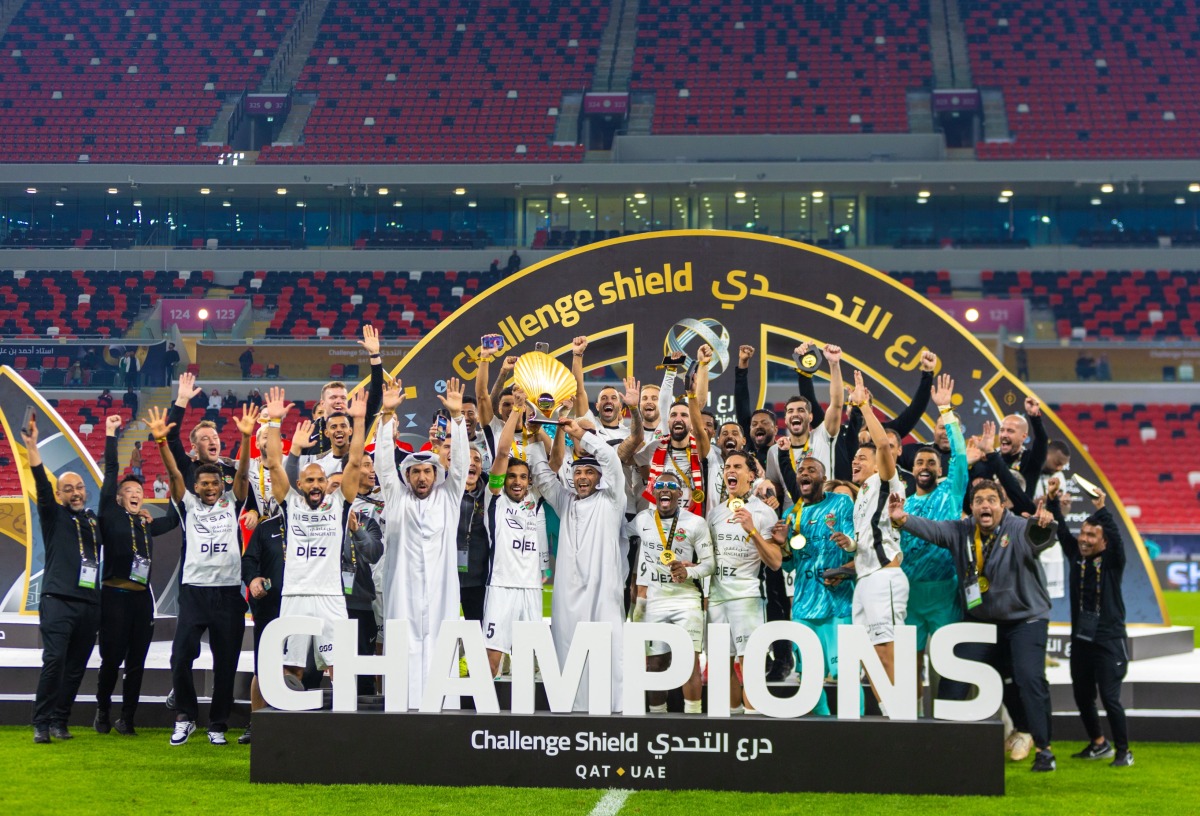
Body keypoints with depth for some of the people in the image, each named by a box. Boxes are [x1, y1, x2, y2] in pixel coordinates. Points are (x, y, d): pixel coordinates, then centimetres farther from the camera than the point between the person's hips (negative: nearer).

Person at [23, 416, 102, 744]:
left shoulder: (95, 520, 17)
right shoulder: (54, 517, 5)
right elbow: (41, 485, -9)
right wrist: (31, 446, -20)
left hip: (89, 604, 5)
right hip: (58, 601, -5)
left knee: (76, 668, 5)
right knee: (54, 660, -17)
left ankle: (60, 722, 13)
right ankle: (42, 724, -14)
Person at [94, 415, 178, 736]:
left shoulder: (147, 526, 18)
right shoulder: (111, 515, 4)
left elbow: (174, 519, 33)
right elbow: (111, 474, 0)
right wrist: (110, 436, -1)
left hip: (142, 597, 5)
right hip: (115, 595, -5)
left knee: (137, 663, 3)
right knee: (112, 658, -4)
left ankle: (127, 719, 9)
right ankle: (103, 709, 17)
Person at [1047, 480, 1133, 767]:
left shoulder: (1112, 560, -7)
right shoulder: (1076, 556, 6)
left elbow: (1117, 537, -24)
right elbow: (1061, 530, 0)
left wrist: (1101, 510, -34)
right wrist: (1053, 501, -11)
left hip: (1109, 641, -6)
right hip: (1081, 639, 6)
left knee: (1110, 697, -9)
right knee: (1082, 697, 12)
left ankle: (1123, 751, 4)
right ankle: (1099, 744, 30)